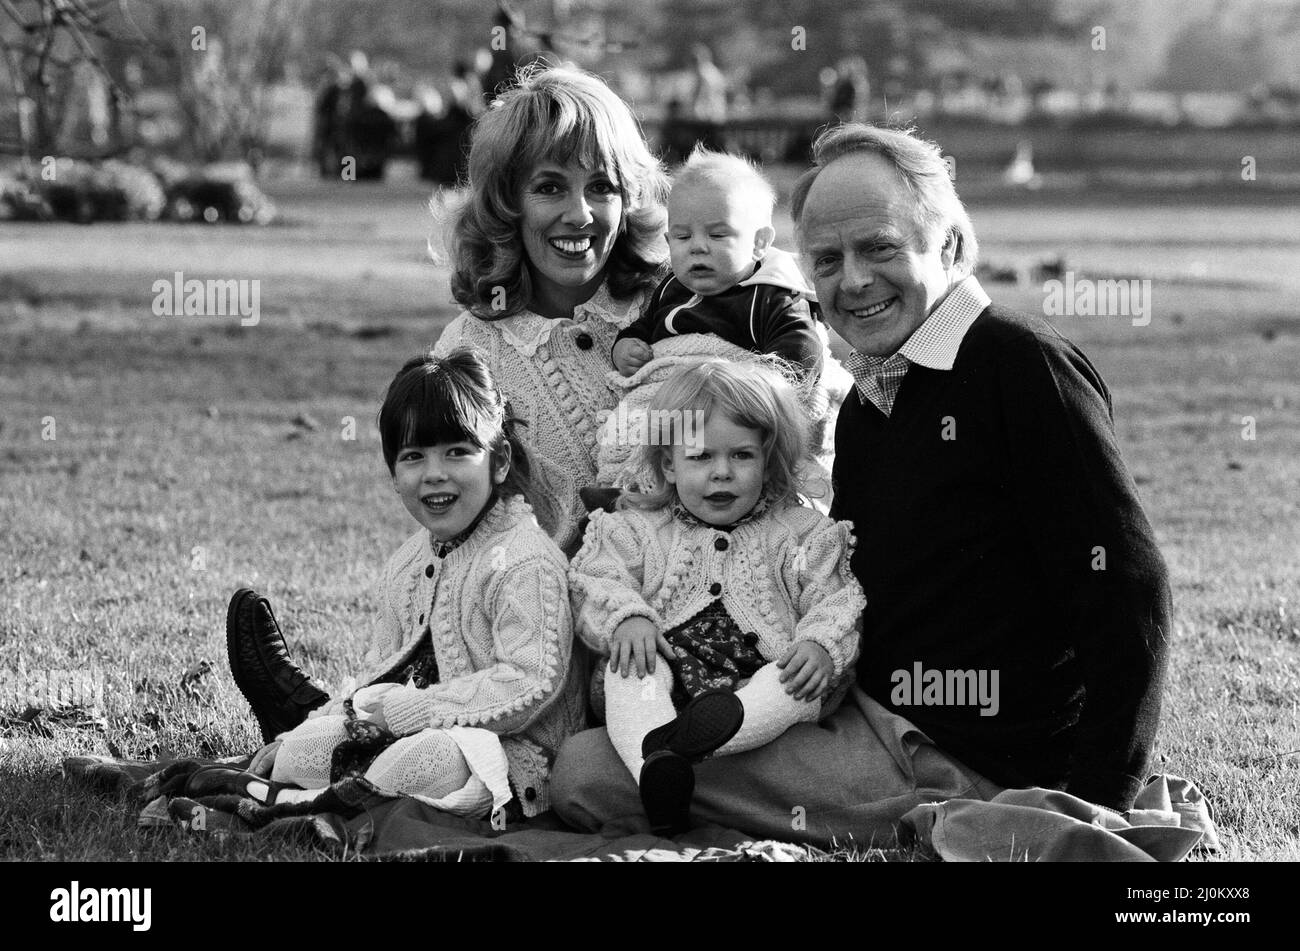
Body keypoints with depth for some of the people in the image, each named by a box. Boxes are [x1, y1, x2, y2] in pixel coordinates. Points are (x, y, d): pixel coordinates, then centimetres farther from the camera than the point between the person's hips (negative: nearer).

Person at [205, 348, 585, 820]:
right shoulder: (407, 564, 15)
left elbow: (528, 683, -25)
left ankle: (284, 800, -25)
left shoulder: (525, 562, -16)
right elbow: (381, 673, 21)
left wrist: (402, 708, -20)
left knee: (425, 760, -36)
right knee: (301, 750, -5)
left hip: (512, 755, -9)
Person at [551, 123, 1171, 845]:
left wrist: (1100, 807, -19)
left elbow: (1128, 593, -18)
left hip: (967, 765, -9)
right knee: (582, 765, 10)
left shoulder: (1024, 365, -13)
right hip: (874, 721, 9)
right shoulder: (865, 403, 15)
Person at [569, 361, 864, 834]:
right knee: (630, 669, -29)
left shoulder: (800, 534, 13)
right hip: (668, 680, 1)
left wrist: (820, 644, -19)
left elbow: (835, 600, 5)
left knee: (801, 681, -31)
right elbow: (597, 581, 4)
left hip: (759, 680, -1)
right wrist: (626, 616, -20)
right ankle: (655, 760, -59)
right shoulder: (640, 529, 15)